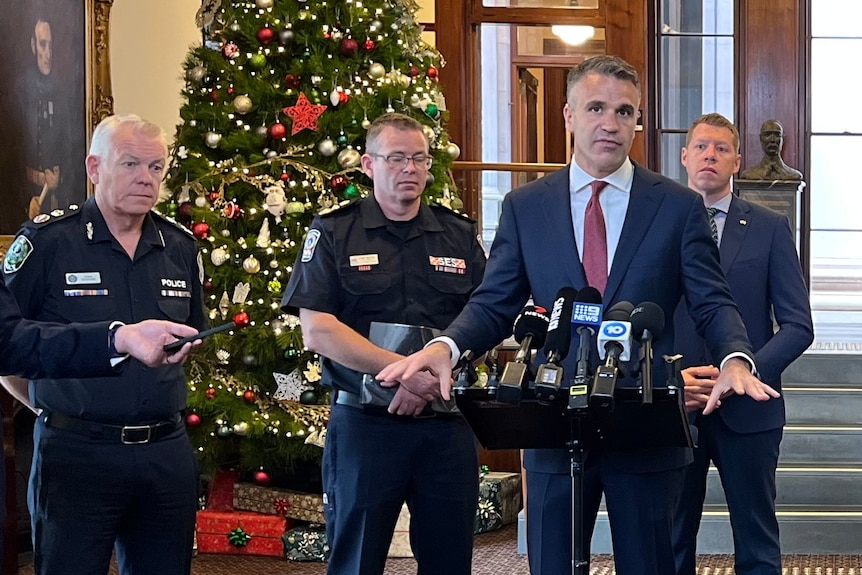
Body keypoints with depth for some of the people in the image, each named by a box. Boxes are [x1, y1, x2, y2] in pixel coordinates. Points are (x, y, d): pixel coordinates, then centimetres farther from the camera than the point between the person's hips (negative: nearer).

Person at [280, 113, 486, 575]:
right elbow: (317, 331, -9)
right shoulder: (333, 234, 1)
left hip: (446, 426, 3)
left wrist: (432, 379, -14)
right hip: (365, 422, -2)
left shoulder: (460, 236, 10)